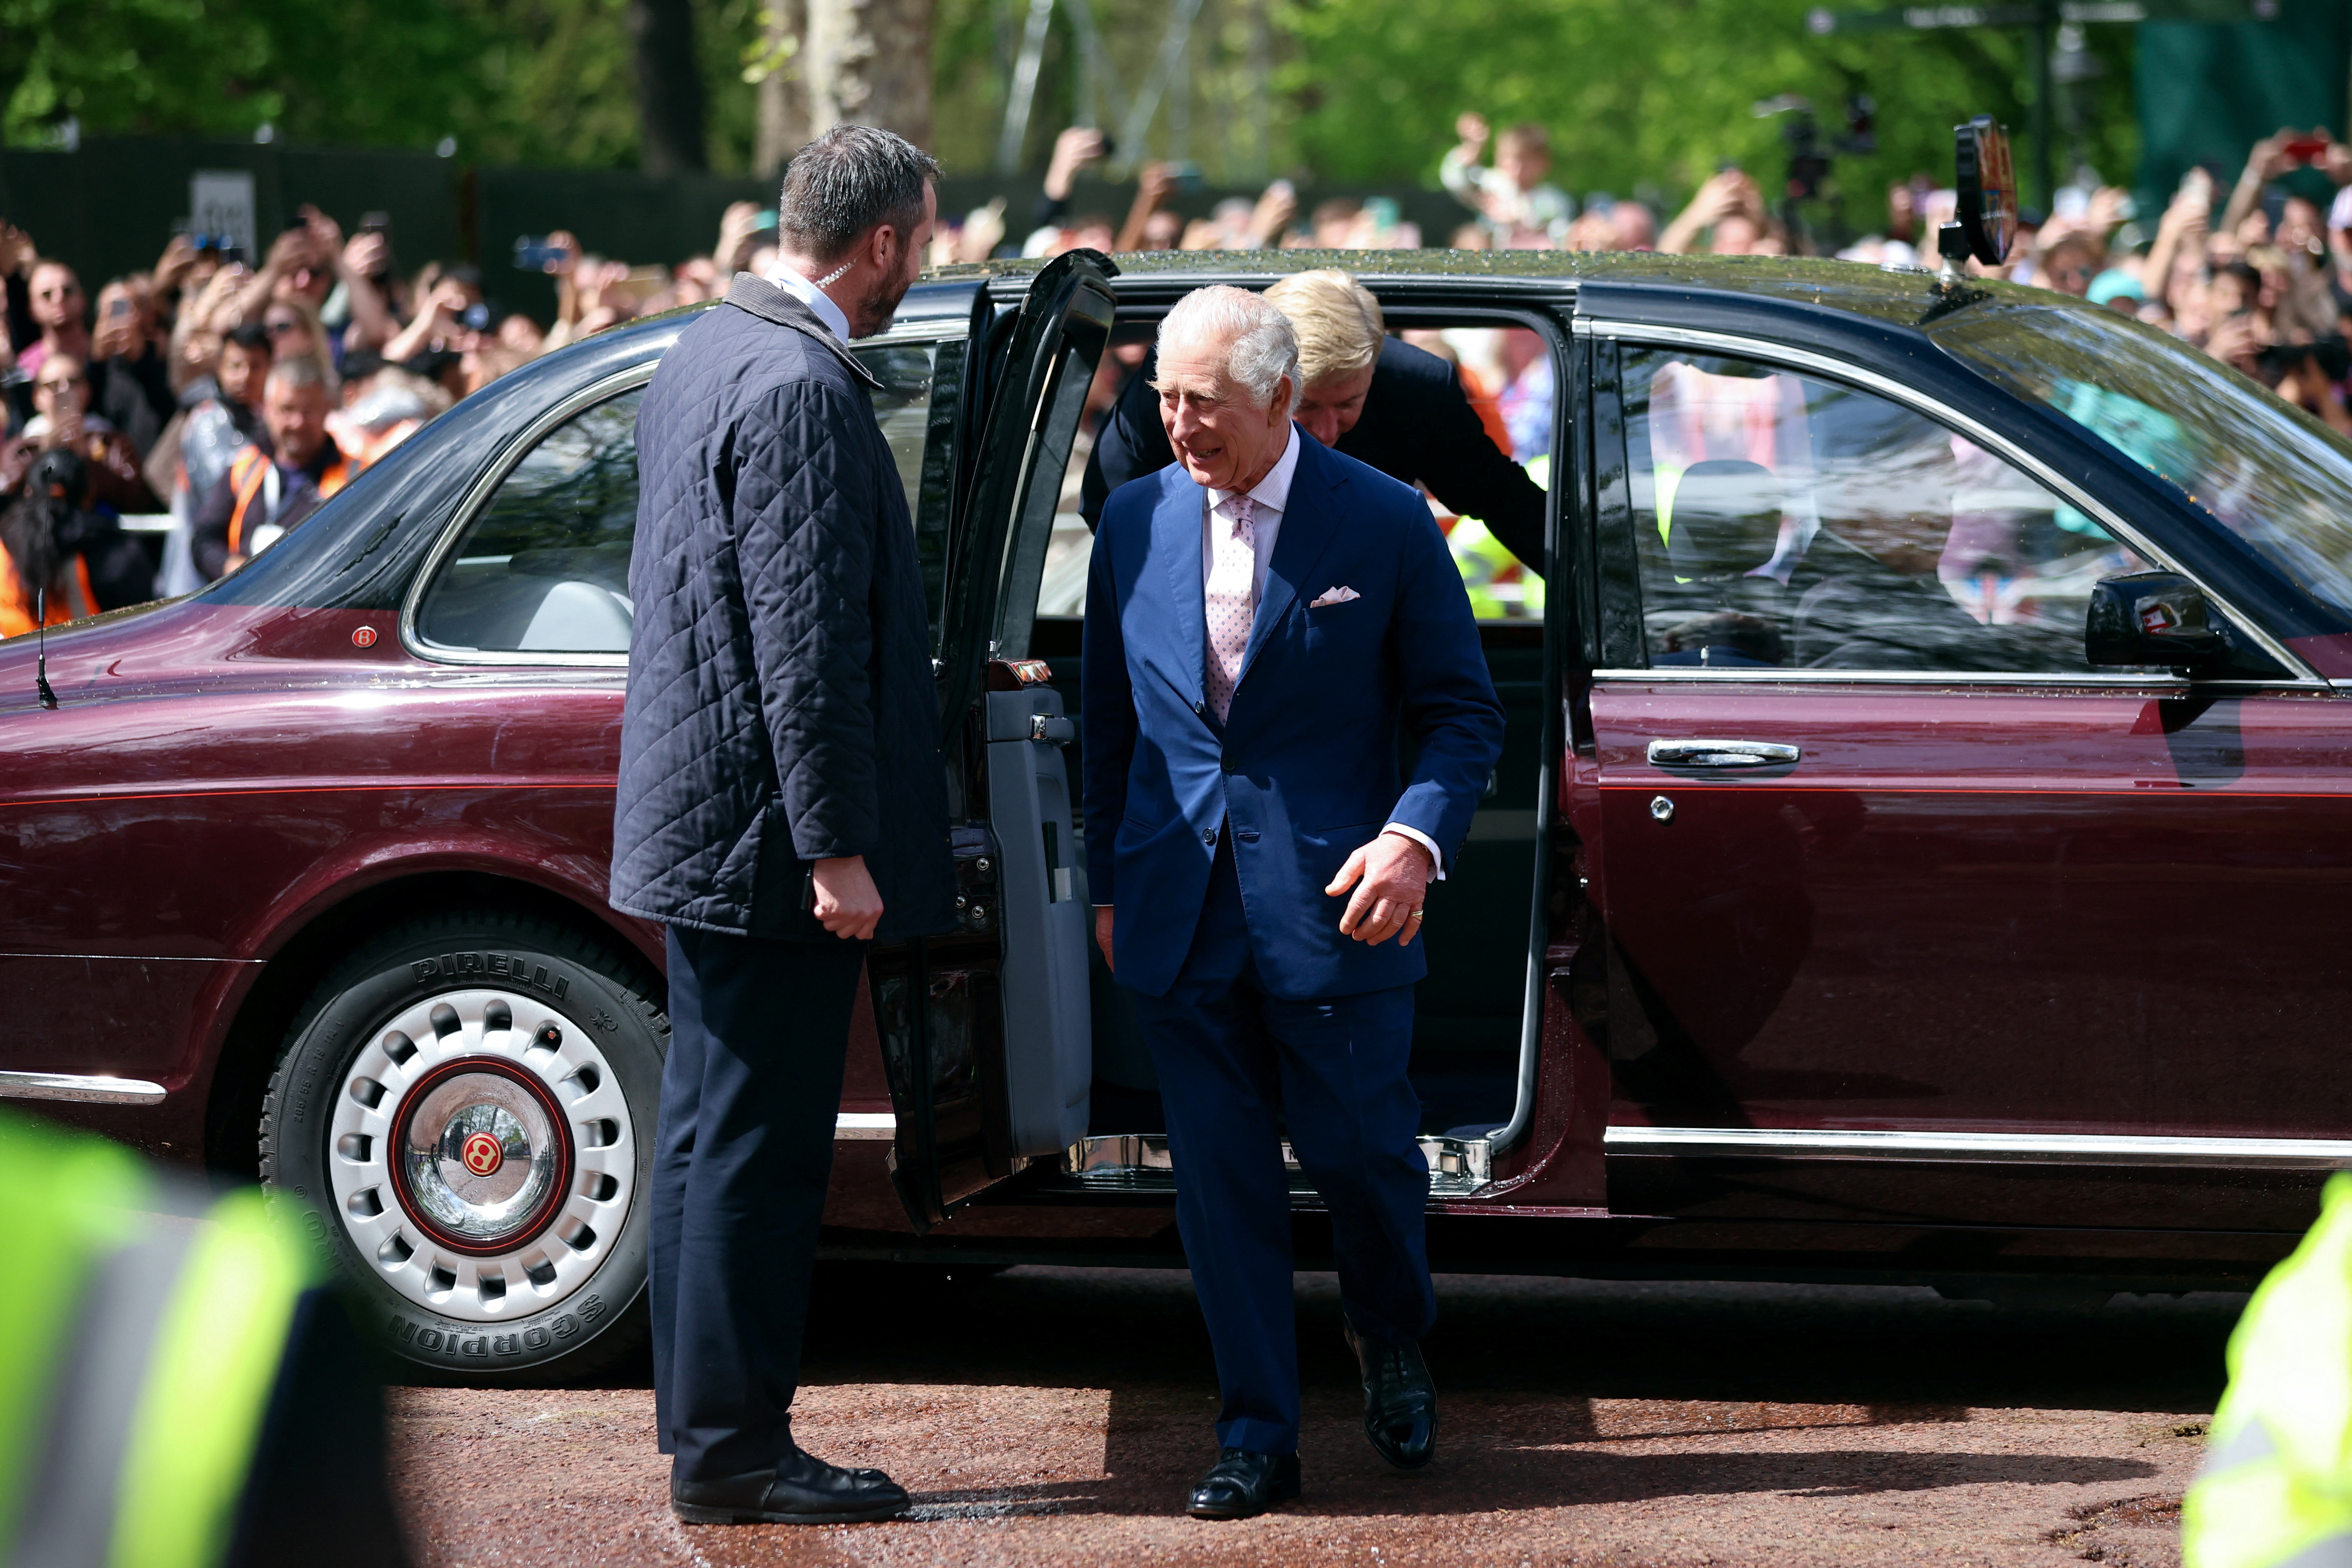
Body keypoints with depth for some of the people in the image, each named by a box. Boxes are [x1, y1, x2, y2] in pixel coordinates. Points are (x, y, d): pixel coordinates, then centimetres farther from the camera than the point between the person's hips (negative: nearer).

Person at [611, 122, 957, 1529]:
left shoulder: (709, 353, 13)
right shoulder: (801, 387, -19)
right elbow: (806, 639, -22)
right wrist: (837, 845, -21)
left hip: (700, 821, 11)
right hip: (770, 831, -11)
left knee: (714, 1133, 15)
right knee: (758, 1143, -4)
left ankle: (708, 1427, 22)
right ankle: (733, 1451, 0)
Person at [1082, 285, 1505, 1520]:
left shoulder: (1384, 523, -5)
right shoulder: (1135, 520, 6)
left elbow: (1461, 713, 0)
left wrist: (1416, 838, -17)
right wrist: (1108, 887, 13)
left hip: (1329, 907, -3)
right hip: (1180, 912, 3)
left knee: (1359, 1151, 4)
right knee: (1221, 1181, 4)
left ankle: (1392, 1340, 34)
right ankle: (1256, 1439, 11)